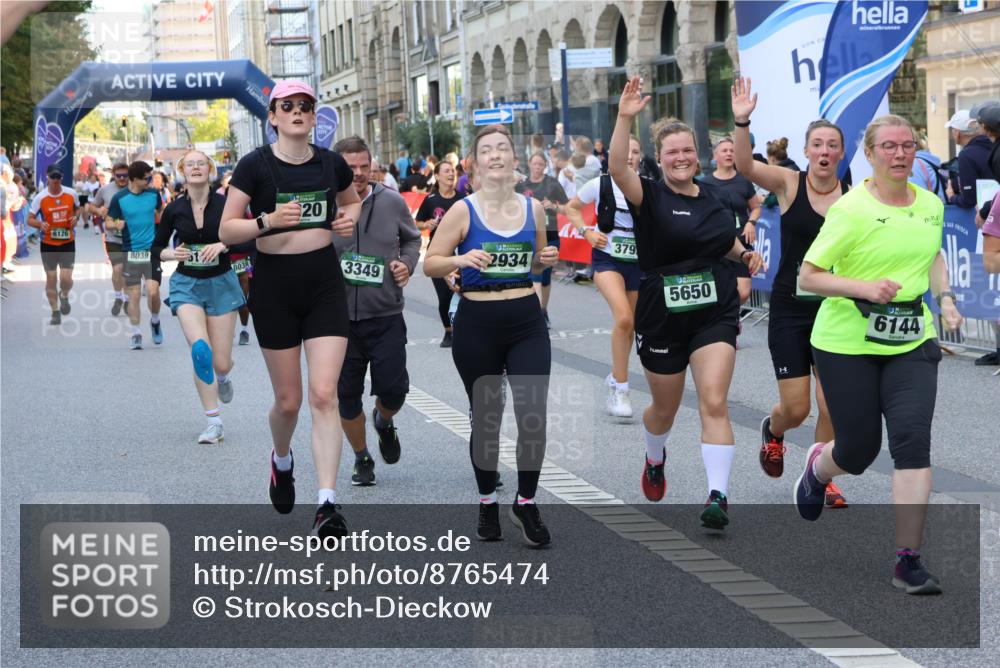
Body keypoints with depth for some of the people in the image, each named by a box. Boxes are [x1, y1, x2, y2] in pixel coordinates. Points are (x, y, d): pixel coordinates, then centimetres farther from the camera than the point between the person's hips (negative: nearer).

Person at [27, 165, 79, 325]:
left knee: (66, 278, -9)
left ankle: (64, 296, 27)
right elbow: (30, 219, -2)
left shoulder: (71, 194, -4)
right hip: (48, 244, 0)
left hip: (68, 242, 0)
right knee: (51, 279, 5)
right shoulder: (40, 198, -9)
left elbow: (77, 208, 16)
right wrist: (40, 224, -24)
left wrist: (75, 217, -6)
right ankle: (55, 313, 20)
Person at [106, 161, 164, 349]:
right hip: (130, 252, -1)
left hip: (151, 250, 1)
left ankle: (155, 321, 17)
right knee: (133, 295, 0)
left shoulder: (153, 194, 2)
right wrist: (116, 224, -22)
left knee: (153, 291, -11)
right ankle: (136, 334, 12)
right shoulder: (119, 198, -5)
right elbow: (108, 222, 1)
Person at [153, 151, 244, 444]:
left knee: (221, 363, 2)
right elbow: (157, 247, 9)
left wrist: (223, 245, -21)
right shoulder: (174, 209, -3)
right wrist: (171, 253, -12)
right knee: (200, 349, -21)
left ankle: (223, 377, 43)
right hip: (187, 284, 0)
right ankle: (214, 422, -12)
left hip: (221, 283, 0)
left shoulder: (225, 204, -8)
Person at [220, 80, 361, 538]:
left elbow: (352, 201, 25)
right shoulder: (254, 165, -5)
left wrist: (351, 217, 2)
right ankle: (281, 460, 41)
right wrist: (268, 220, -24)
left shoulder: (330, 164, 5)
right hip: (274, 284, -2)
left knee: (324, 395, -11)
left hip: (325, 283, 2)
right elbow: (226, 230, -7)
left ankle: (327, 505, -14)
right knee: (288, 401, 6)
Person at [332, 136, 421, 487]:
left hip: (386, 317, 1)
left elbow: (412, 238, 18)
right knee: (346, 395, 5)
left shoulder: (391, 202, 0)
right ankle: (361, 458, 28)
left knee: (393, 389, -2)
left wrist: (407, 263, -1)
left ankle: (384, 421, 36)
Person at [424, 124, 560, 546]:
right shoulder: (463, 211, -6)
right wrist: (462, 259, -21)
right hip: (477, 325, -2)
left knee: (533, 415, -7)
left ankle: (526, 503, 11)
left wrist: (546, 260, -2)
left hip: (526, 322, 2)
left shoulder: (533, 209, 5)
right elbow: (430, 264, -3)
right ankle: (487, 503, 26)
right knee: (486, 417, 9)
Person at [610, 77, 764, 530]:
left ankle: (719, 494, -17)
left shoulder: (714, 198, 6)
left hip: (715, 313, 2)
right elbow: (618, 169, -29)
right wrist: (625, 119, -40)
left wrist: (746, 255, 4)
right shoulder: (650, 197, -8)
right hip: (662, 317, -2)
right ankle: (655, 460, 48)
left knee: (714, 402, -15)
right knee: (665, 408, 15)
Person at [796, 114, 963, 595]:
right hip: (847, 344, -3)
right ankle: (818, 468, 45)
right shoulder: (850, 210, -13)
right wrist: (864, 288, -25)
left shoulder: (931, 205, 5)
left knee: (912, 438, -13)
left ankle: (908, 561, -8)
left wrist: (944, 298, 9)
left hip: (911, 343, 4)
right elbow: (808, 277, -12)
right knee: (859, 449, 4)